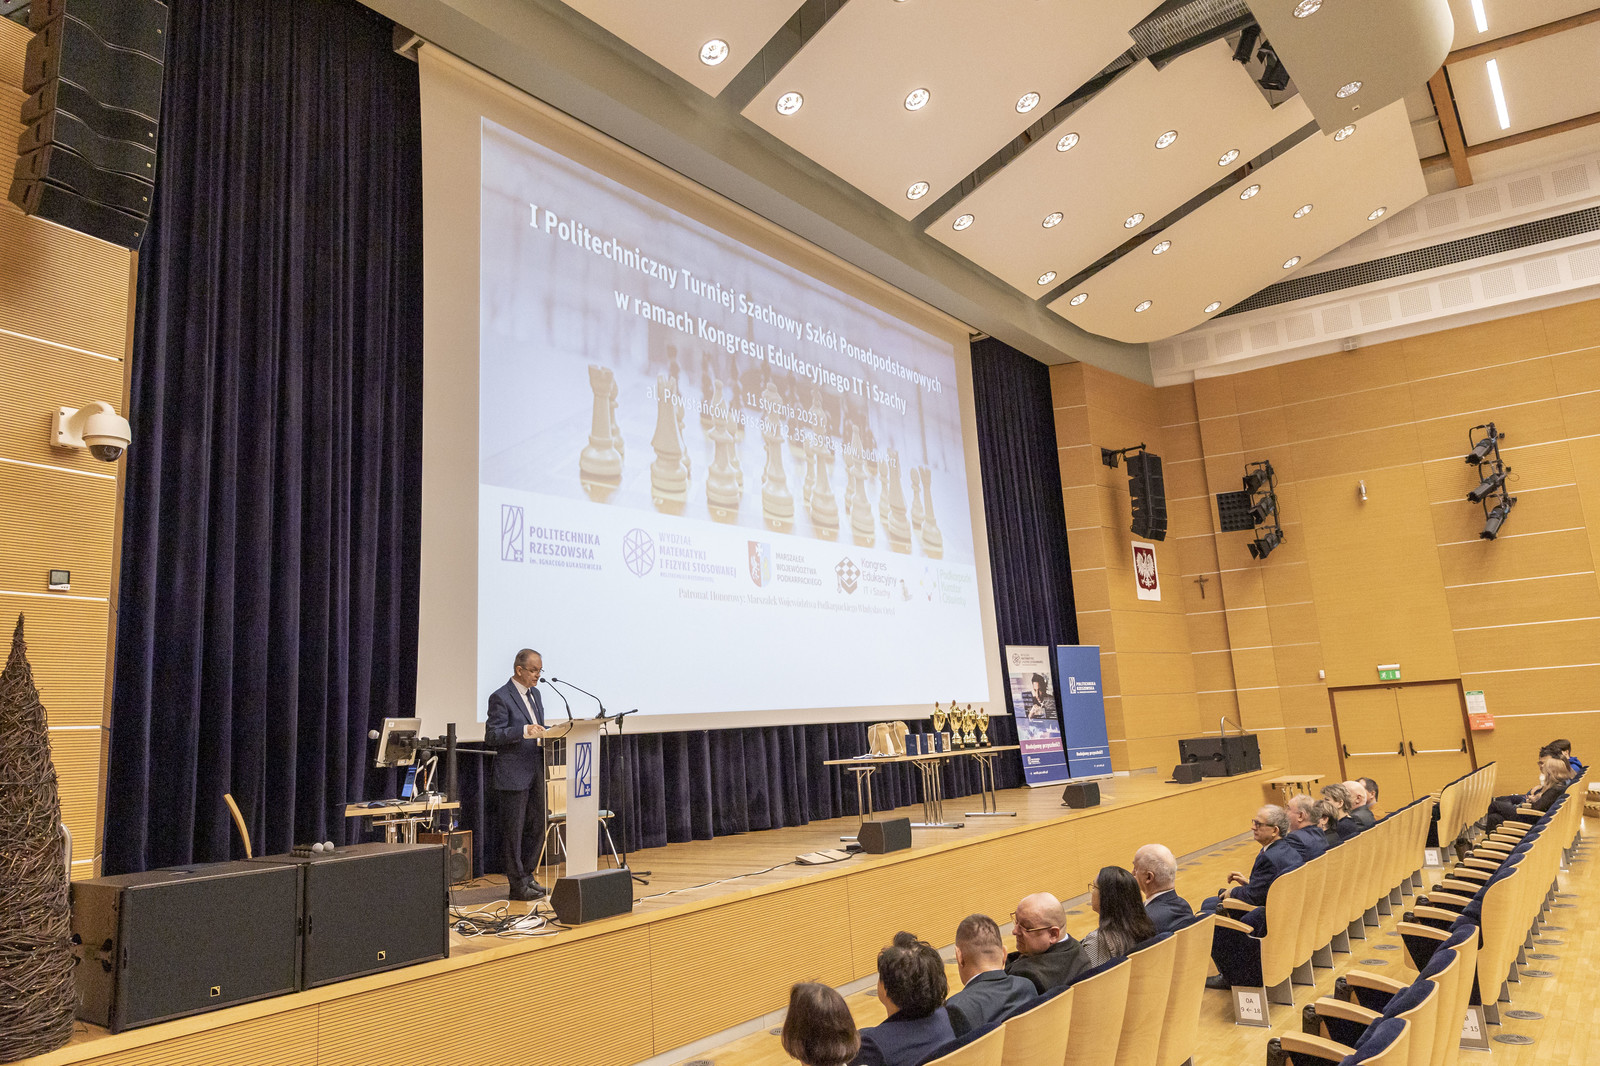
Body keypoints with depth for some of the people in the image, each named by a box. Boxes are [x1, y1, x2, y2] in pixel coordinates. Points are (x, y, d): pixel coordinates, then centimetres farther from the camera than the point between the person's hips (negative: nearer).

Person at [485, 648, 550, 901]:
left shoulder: (534, 694, 15)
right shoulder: (500, 697, -11)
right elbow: (491, 736, -16)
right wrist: (523, 732, -27)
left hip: (535, 772, 8)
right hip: (512, 775, -8)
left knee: (537, 826, 13)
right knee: (513, 831, 1)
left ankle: (526, 875, 27)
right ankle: (517, 885, 10)